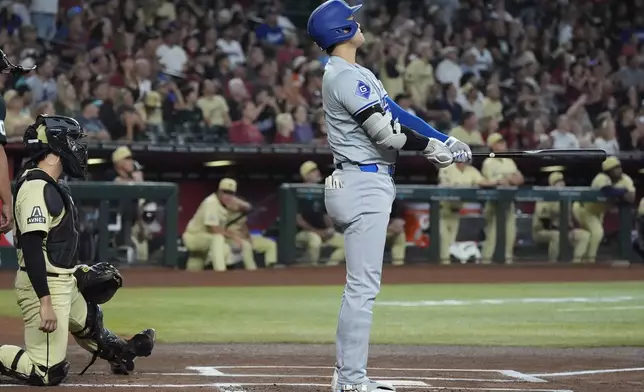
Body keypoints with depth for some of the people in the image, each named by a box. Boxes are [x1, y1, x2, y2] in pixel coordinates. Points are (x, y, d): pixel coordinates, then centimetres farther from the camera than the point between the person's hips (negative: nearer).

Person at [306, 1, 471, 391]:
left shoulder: (357, 74, 19)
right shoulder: (346, 77, -14)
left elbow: (397, 114, 14)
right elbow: (385, 131, -20)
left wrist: (447, 142, 6)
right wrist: (432, 147, -8)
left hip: (370, 184, 11)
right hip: (364, 186, -11)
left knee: (363, 286, 13)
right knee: (363, 286, -10)